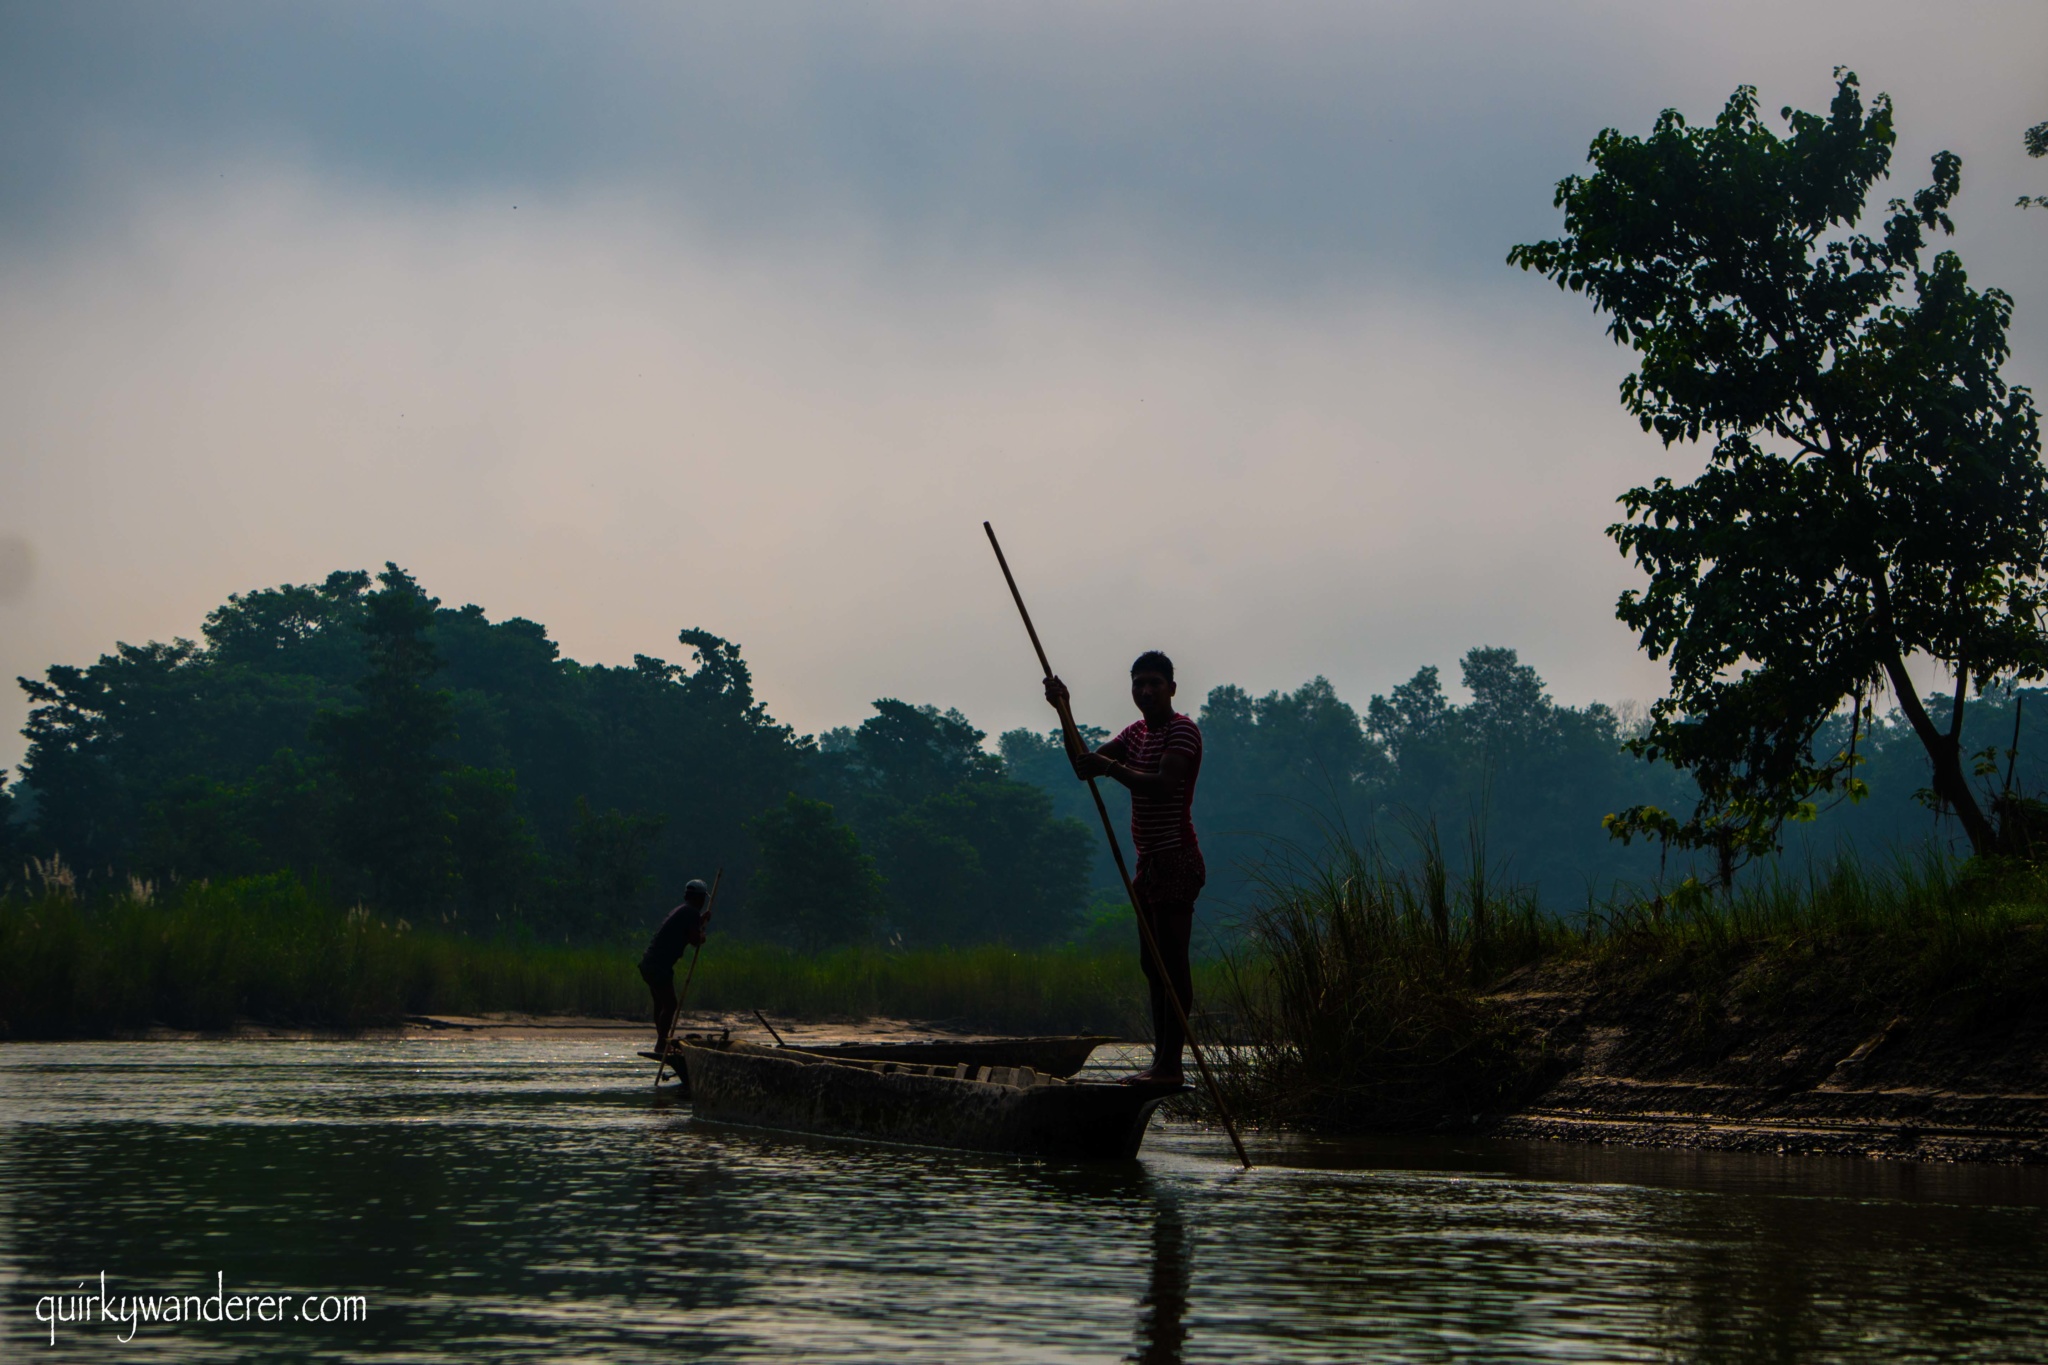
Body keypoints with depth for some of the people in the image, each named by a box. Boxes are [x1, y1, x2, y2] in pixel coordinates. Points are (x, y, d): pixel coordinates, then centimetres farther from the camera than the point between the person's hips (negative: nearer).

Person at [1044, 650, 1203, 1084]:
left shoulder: (1183, 730, -10)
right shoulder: (1137, 732, 17)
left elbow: (1163, 786, -25)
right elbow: (1085, 766, 12)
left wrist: (1112, 767, -31)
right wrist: (1064, 715, 4)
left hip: (1176, 860, -10)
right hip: (1150, 861, 10)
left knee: (1173, 962, -11)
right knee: (1154, 964, 10)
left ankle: (1170, 1065, -13)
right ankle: (1161, 1060, 13)